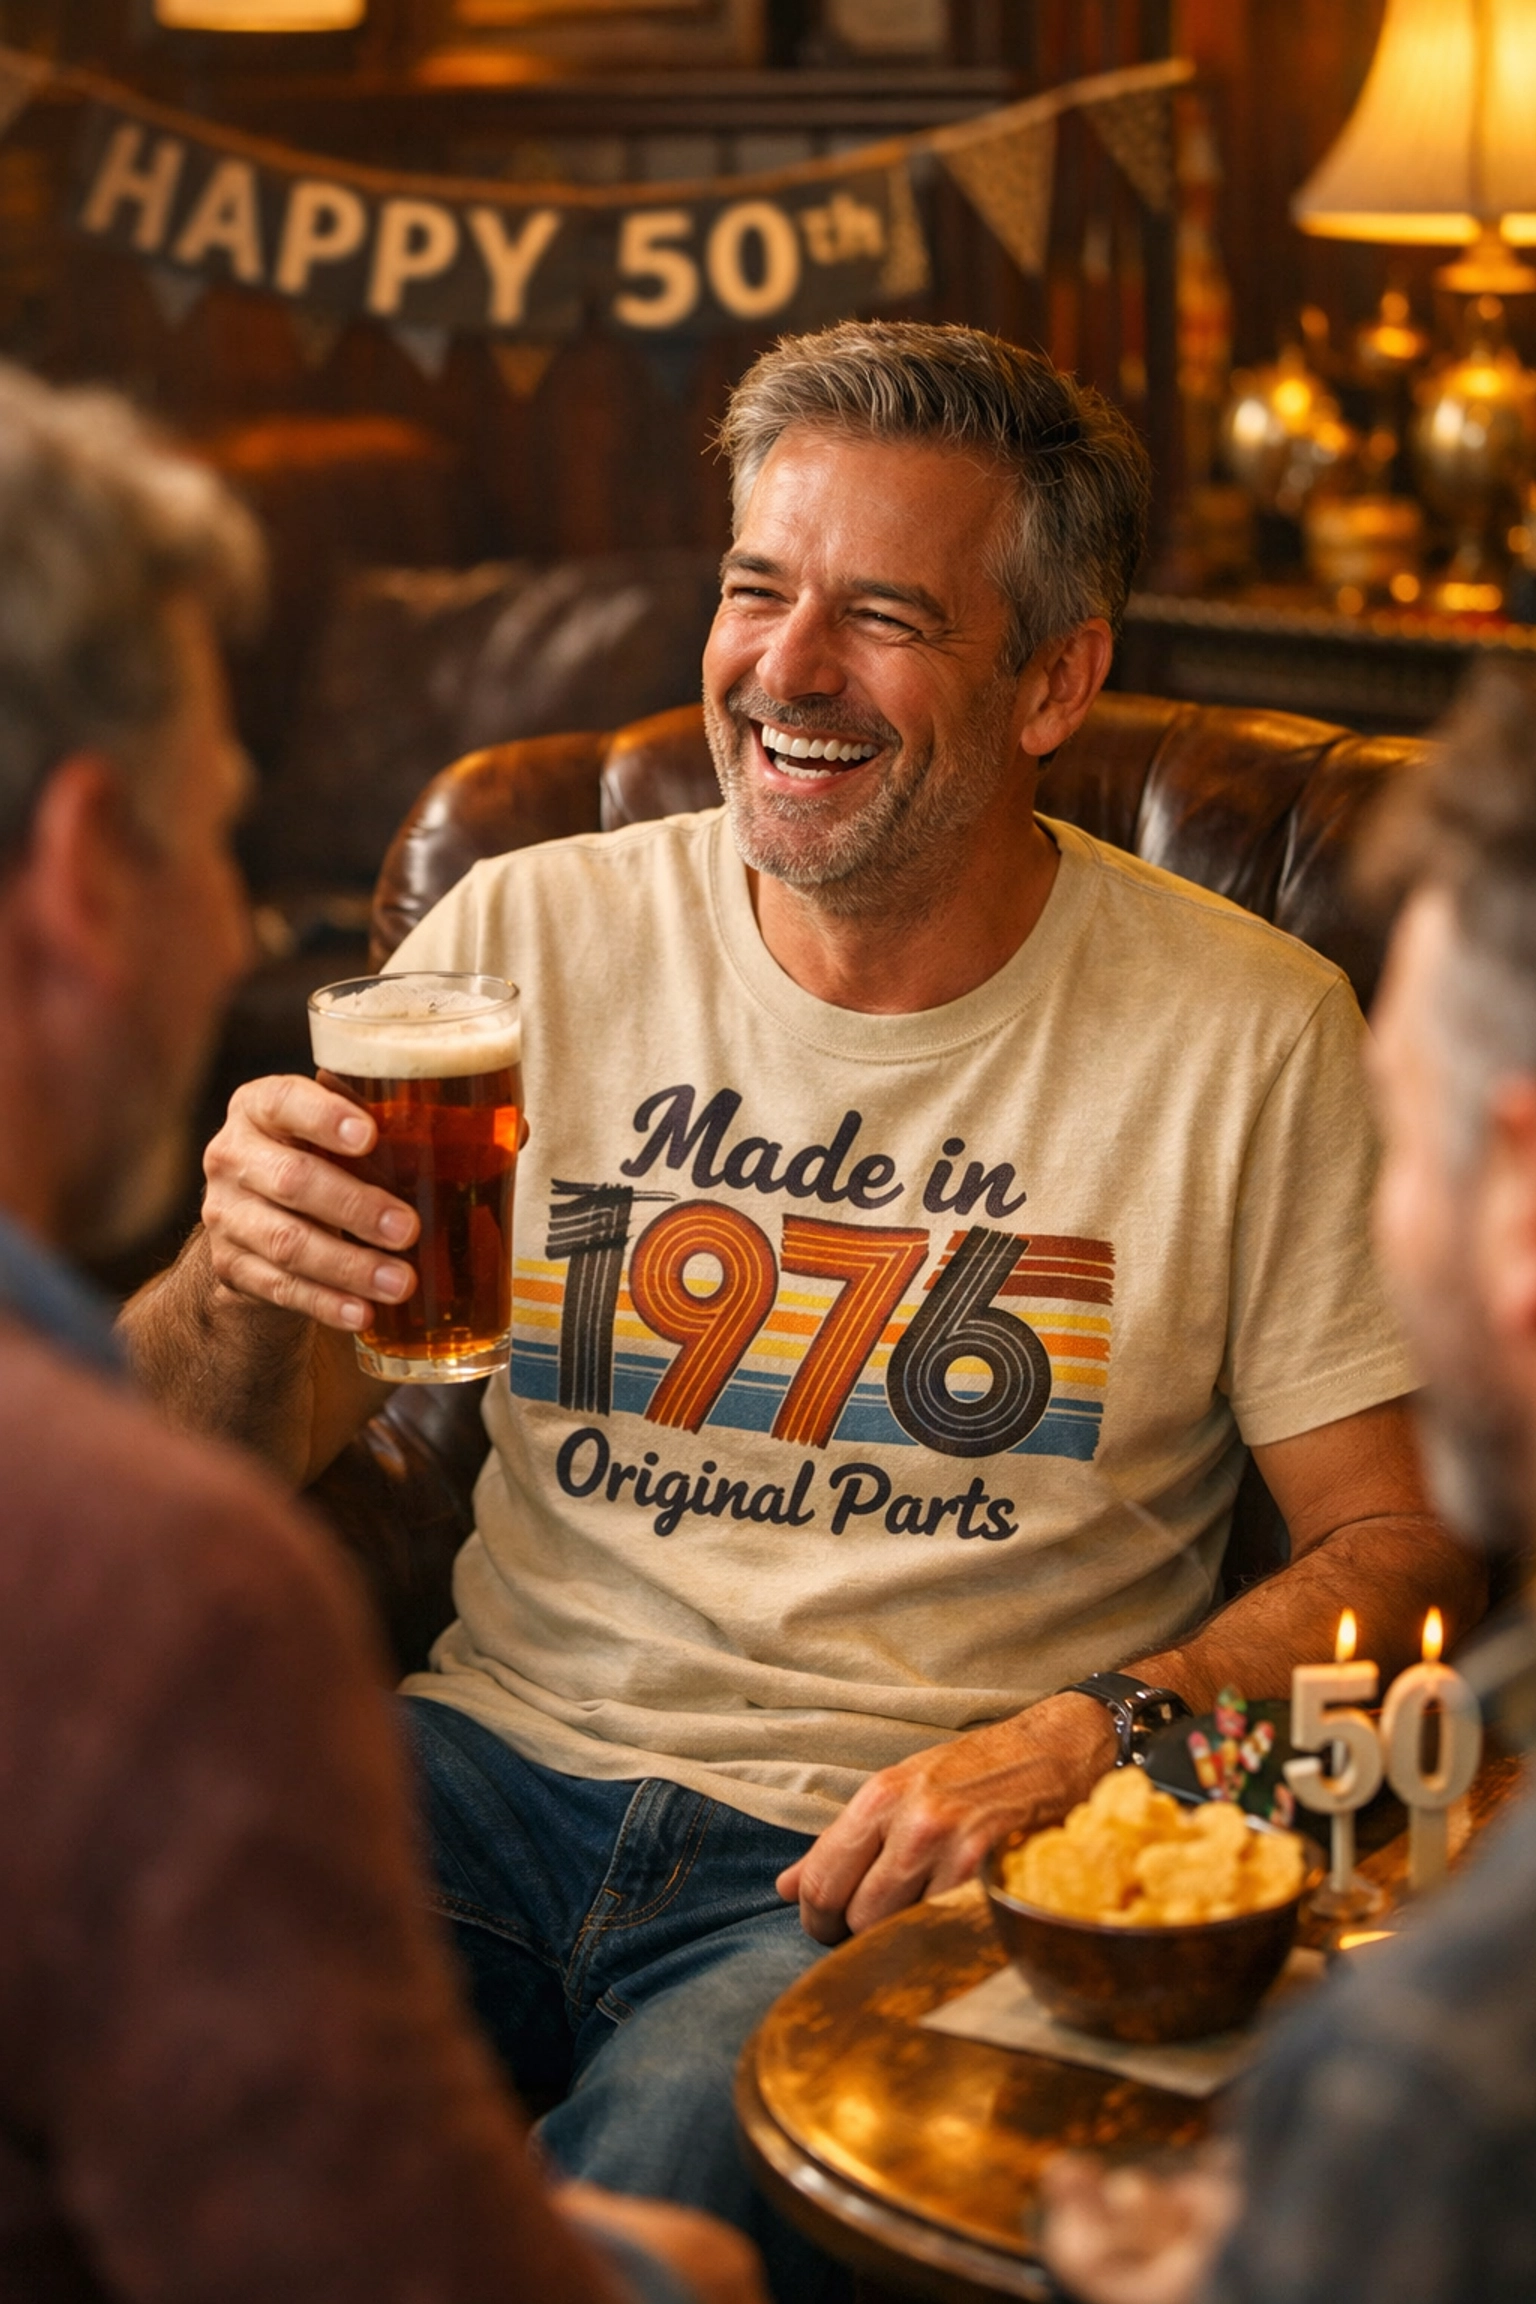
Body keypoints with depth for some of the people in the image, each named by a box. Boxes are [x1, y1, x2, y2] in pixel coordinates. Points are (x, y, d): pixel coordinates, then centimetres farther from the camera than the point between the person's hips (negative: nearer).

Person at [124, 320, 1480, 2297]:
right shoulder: (530, 934, 6)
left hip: (876, 1843, -2)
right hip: (506, 1748, 2)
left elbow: (1407, 1547, 1)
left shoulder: (1250, 1034, -1)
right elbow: (211, 1481, 8)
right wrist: (244, 1277, -16)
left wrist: (1089, 1733, -16)